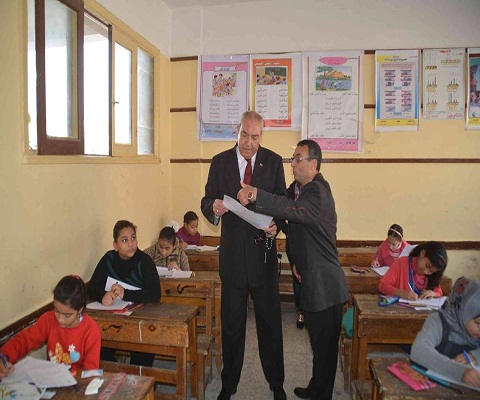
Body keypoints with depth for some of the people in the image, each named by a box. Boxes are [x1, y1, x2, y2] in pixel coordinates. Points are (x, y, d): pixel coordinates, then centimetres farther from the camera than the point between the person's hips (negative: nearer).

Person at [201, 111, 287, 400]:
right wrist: (214, 208, -22)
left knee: (270, 320, 12)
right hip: (232, 252, 1)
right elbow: (207, 200, 2)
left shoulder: (274, 161, 2)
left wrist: (276, 225, -18)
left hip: (264, 249, 0)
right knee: (231, 322, 14)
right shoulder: (220, 162, 3)